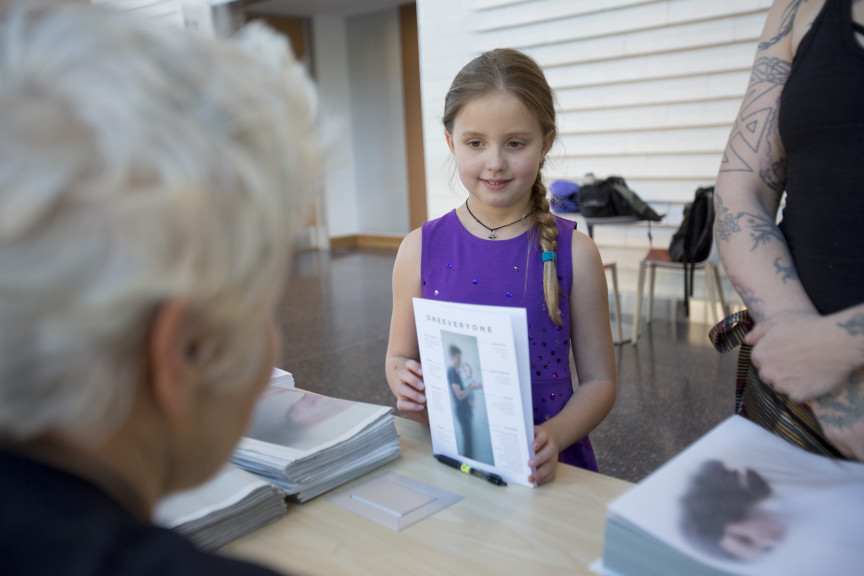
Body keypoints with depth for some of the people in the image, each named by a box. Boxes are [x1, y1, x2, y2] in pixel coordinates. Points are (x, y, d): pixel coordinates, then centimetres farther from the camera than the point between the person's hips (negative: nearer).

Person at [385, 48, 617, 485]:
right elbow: (399, 355, 12)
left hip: (548, 468, -1)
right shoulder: (421, 249, 1)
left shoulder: (574, 253, -2)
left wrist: (554, 436, -16)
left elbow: (599, 380, 2)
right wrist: (405, 384, -10)